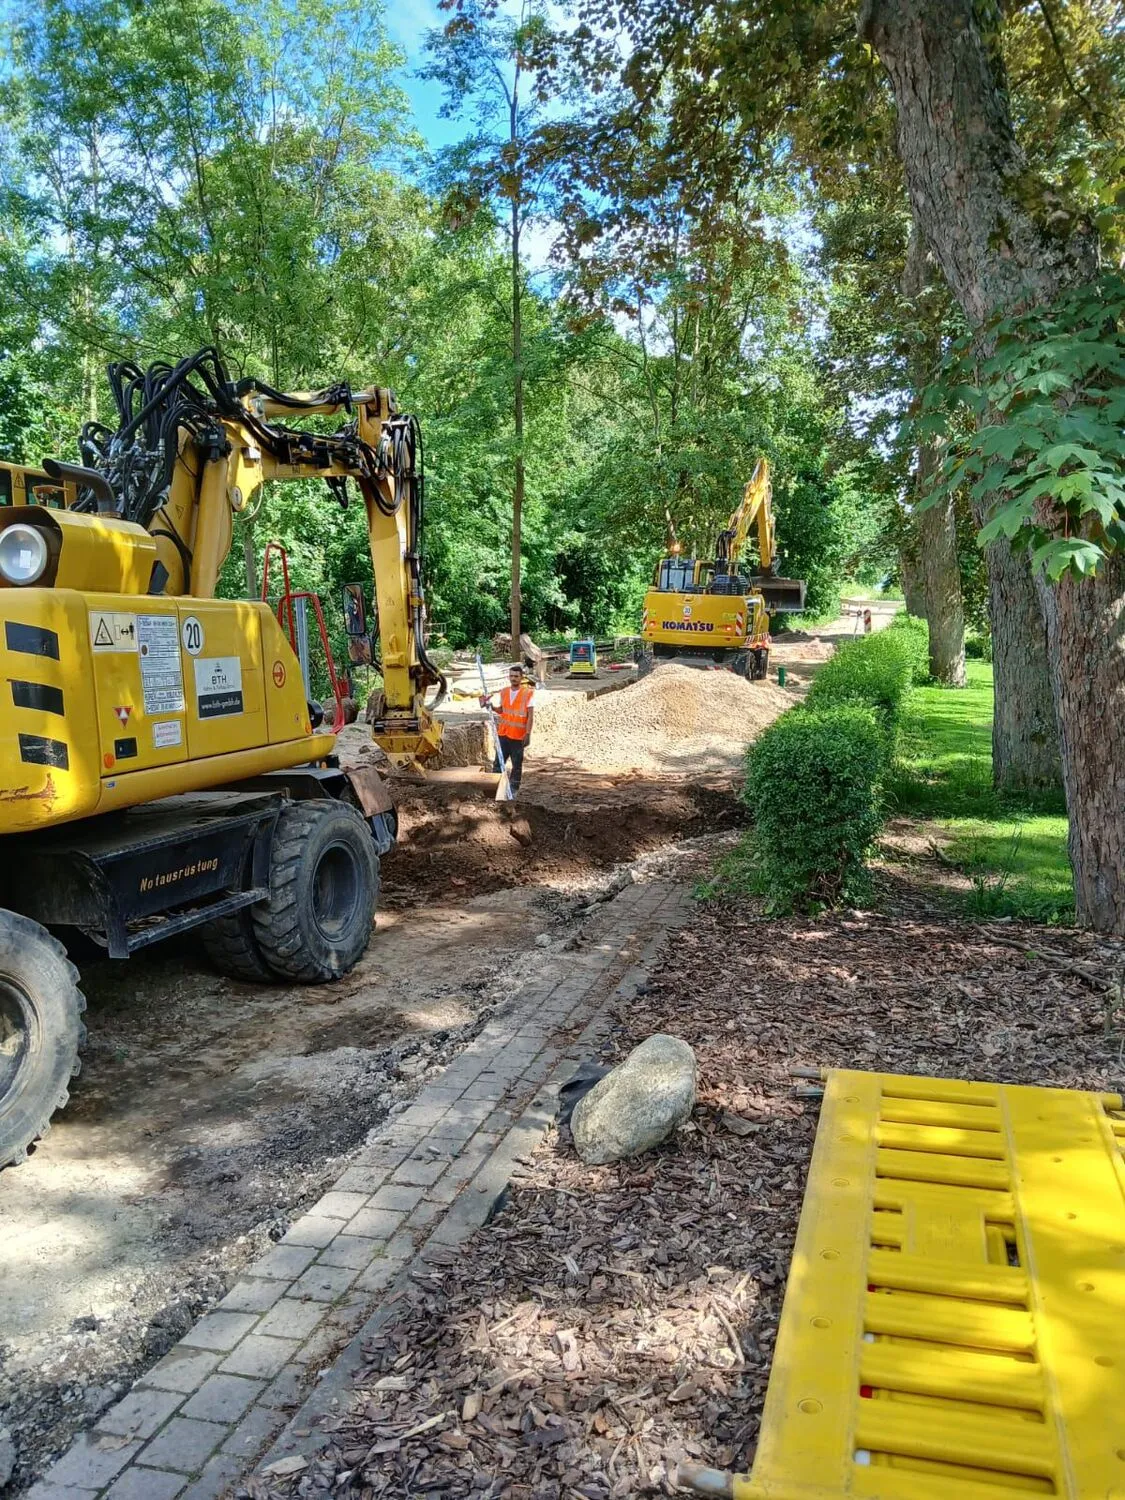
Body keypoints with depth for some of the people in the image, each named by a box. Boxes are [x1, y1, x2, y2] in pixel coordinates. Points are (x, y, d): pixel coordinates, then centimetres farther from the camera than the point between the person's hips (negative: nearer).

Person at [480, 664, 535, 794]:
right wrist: (491, 706, -1)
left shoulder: (528, 693, -8)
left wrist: (528, 733, -15)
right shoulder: (504, 692, 7)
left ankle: (513, 789, 14)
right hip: (503, 733, 5)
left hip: (518, 735, -4)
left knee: (517, 764, 5)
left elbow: (530, 715, -9)